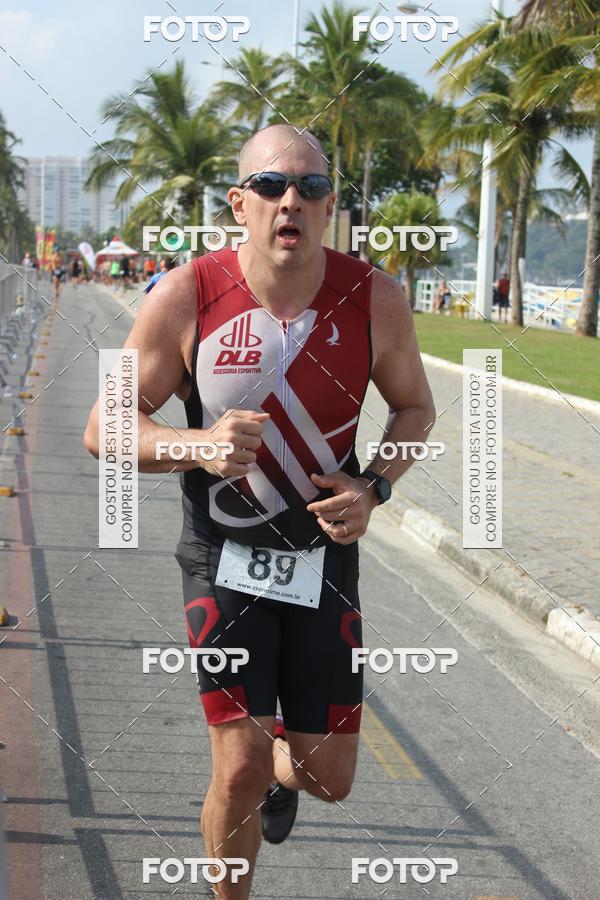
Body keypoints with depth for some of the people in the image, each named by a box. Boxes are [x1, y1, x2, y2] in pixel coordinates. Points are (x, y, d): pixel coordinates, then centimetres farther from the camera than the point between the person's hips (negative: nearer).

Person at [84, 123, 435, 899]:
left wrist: (373, 488, -11)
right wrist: (200, 446, -30)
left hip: (323, 556, 2)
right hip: (224, 555, -2)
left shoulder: (375, 301, -11)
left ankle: (282, 770, 47)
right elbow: (104, 429, -11)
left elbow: (415, 406, 7)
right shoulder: (185, 298, -16)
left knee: (328, 777, 8)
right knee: (240, 769, -10)